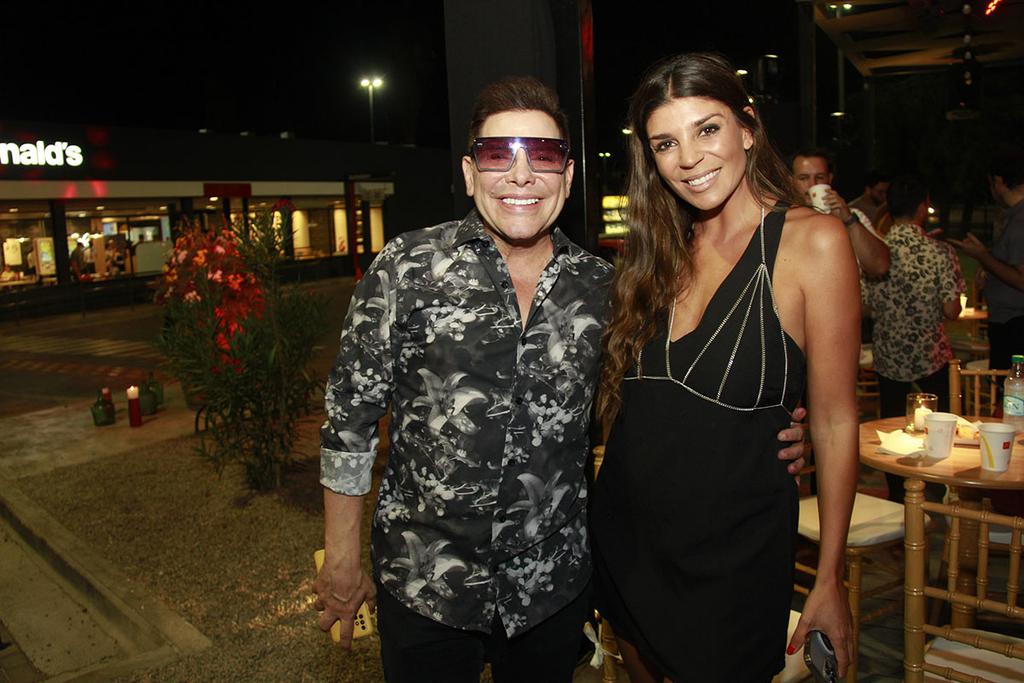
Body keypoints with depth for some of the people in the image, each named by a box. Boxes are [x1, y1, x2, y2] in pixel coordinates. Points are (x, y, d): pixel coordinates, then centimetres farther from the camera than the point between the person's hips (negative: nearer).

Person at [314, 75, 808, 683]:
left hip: (553, 588, 3)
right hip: (424, 587, -2)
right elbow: (351, 413, -5)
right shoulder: (409, 268, -9)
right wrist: (342, 561, -2)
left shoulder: (601, 287, -2)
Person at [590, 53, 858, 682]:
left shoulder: (812, 241, -12)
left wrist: (831, 581, -8)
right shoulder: (665, 251, 3)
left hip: (734, 554, -5)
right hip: (626, 532, 5)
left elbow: (834, 423, -11)